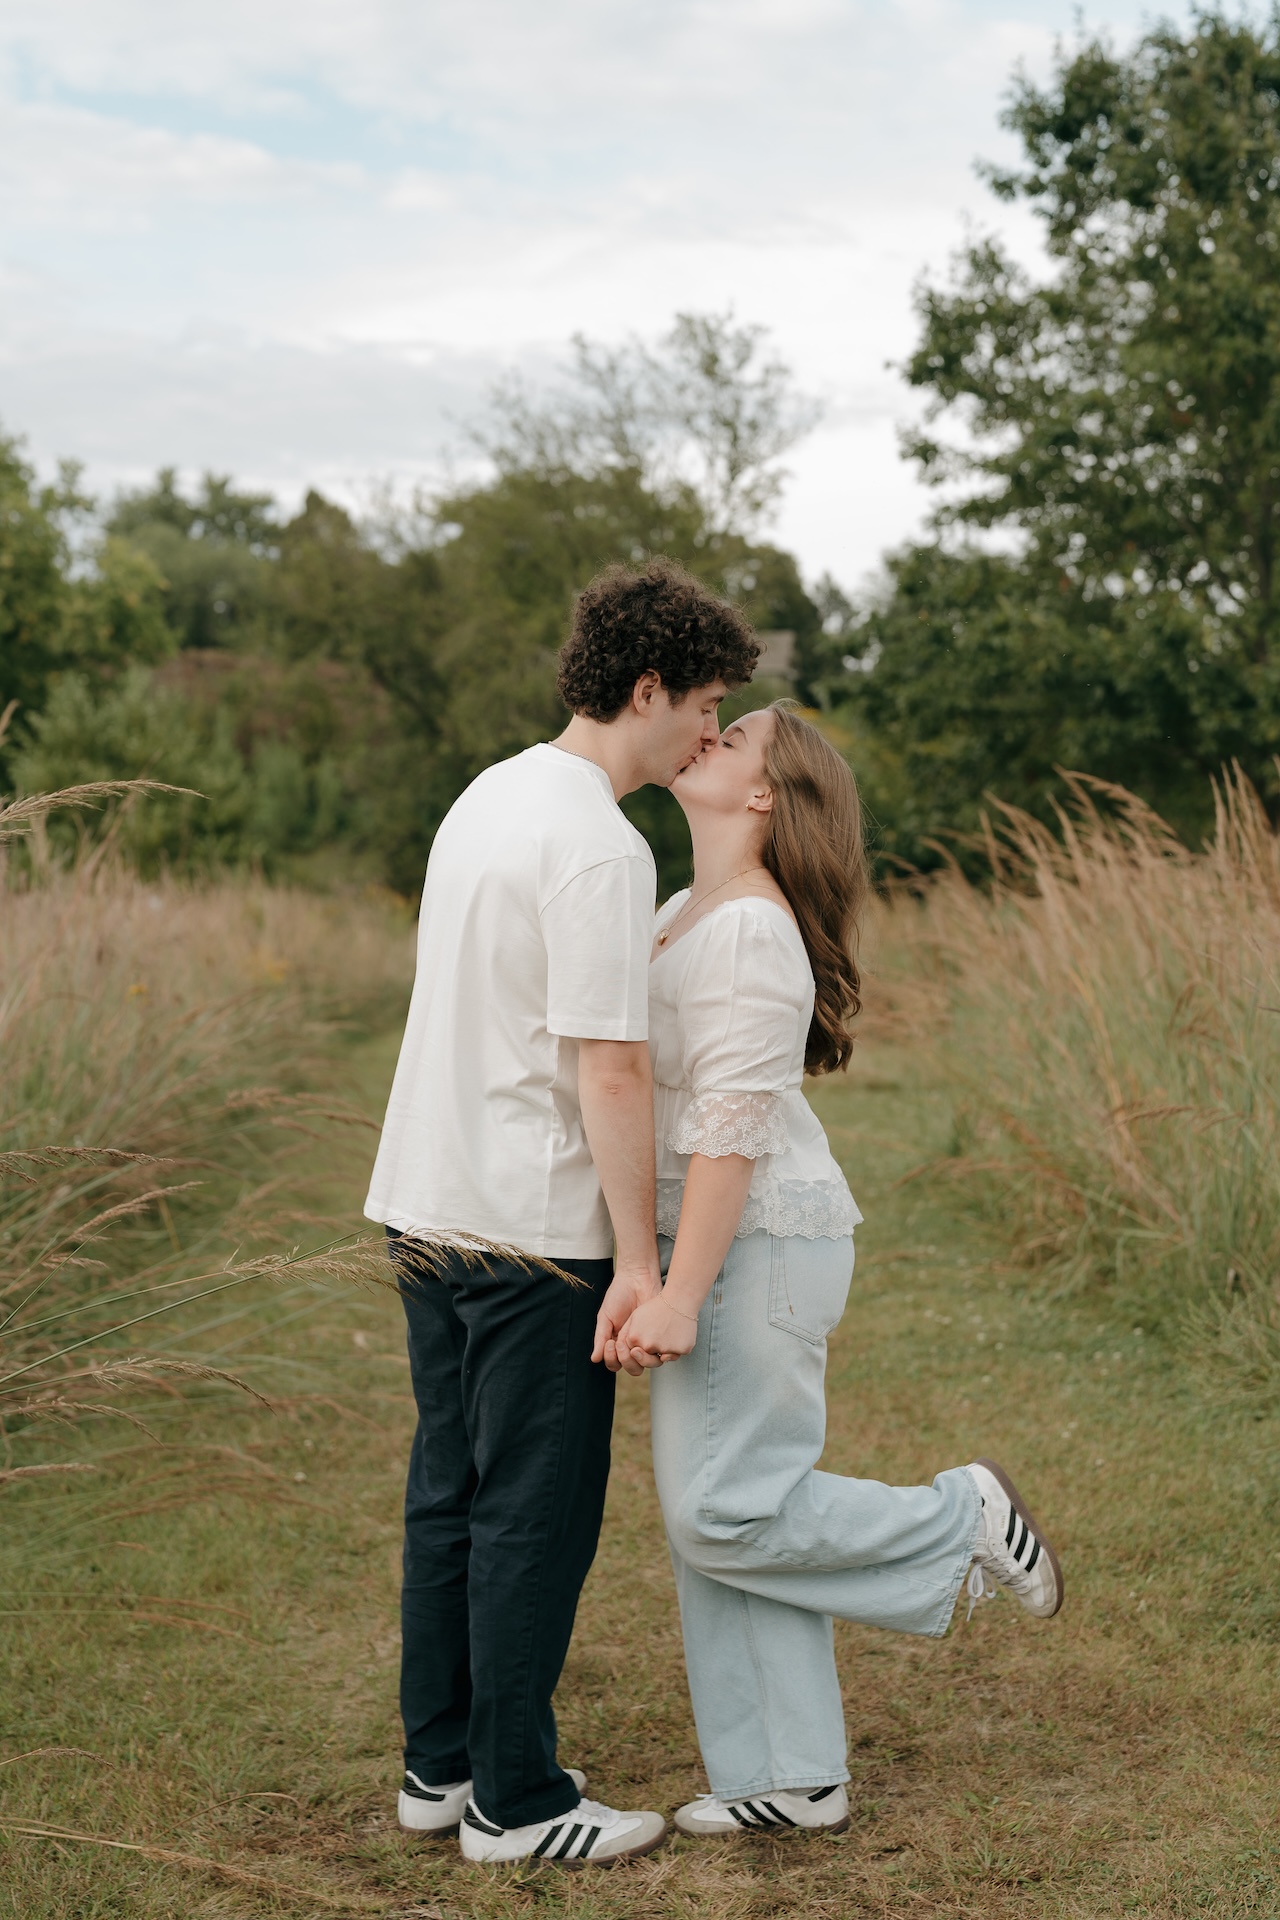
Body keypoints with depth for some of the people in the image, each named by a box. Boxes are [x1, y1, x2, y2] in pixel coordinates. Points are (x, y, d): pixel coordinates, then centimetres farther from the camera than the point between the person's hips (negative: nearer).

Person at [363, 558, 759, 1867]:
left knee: (451, 1493, 15)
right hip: (535, 1230, -9)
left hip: (427, 1207, 9)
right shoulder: (599, 849, -18)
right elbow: (608, 1069, -20)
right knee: (535, 1512, 2)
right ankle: (514, 1797, 13)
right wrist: (640, 1258, -16)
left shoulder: (489, 799, 12)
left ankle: (441, 1762, 26)